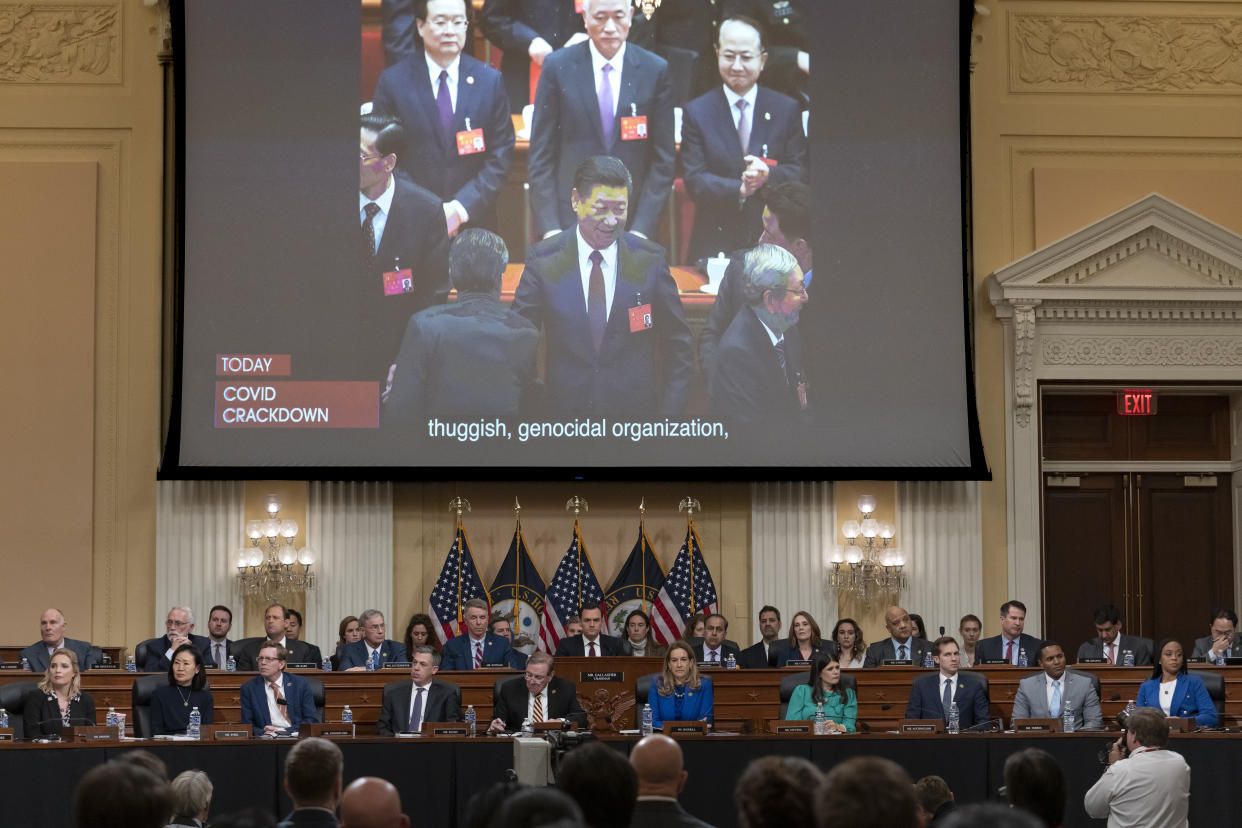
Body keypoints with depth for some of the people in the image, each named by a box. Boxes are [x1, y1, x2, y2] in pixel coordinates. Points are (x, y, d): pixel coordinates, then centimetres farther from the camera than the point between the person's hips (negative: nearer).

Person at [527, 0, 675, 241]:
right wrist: (549, 228, -6)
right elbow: (540, 155, 1)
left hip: (631, 220, 0)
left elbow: (663, 159, 2)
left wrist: (642, 229, -6)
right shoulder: (557, 67, 1)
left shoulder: (656, 71, 2)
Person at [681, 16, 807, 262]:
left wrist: (768, 175, -19)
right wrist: (739, 189, -22)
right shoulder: (696, 112, 4)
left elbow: (800, 172, 2)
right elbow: (694, 182, -5)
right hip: (715, 241, -1)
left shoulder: (787, 109, 8)